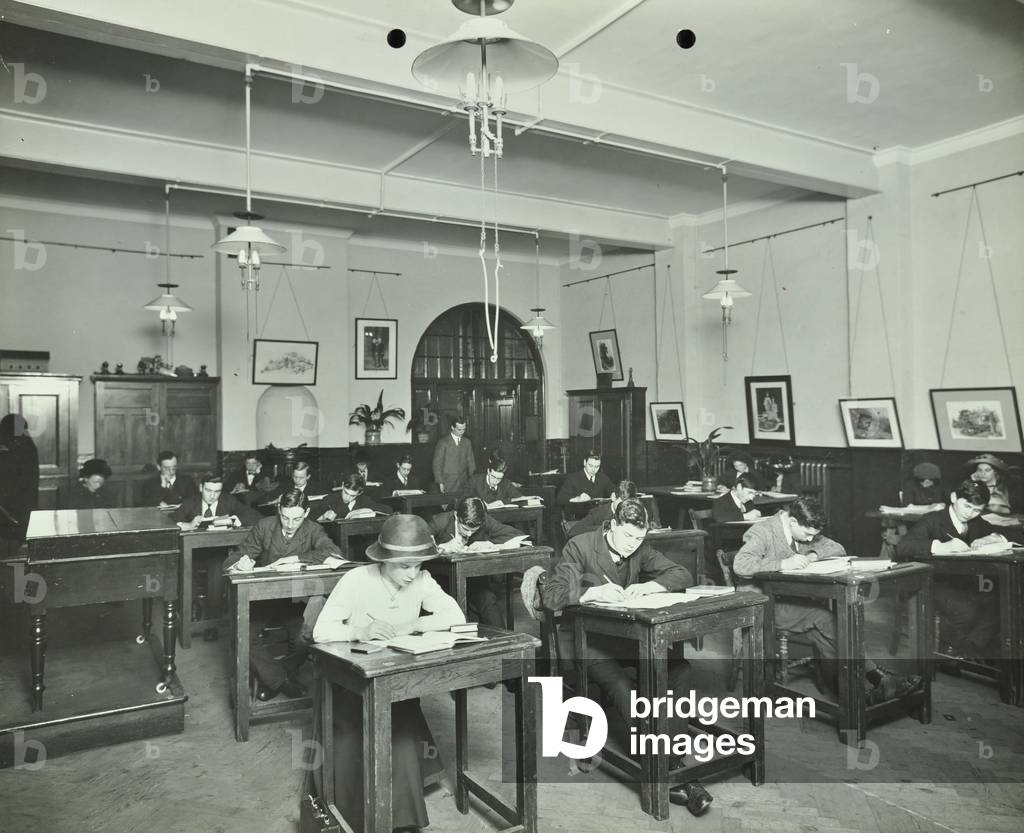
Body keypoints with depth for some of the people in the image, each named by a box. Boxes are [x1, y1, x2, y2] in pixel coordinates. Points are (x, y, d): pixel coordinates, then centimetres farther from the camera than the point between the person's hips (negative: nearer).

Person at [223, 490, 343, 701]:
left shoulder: (313, 530, -2)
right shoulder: (263, 527, -1)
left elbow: (334, 554, -21)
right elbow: (231, 561, 1)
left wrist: (295, 559, -24)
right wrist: (240, 563, -25)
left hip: (297, 600, -1)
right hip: (263, 598, 1)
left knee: (305, 633, -28)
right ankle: (278, 679, -4)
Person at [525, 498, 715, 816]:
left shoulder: (640, 550, 6)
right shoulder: (580, 546, -9)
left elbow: (683, 575, 3)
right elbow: (551, 595, -16)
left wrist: (646, 586, -15)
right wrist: (593, 592, -31)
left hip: (630, 635, 5)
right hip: (589, 641, -5)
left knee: (678, 668, -23)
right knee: (624, 690, -32)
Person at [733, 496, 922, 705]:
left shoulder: (804, 532, 7)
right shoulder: (763, 531, -17)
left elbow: (838, 549, 10)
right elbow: (740, 565, -32)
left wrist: (813, 555, -11)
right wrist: (783, 564, -39)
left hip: (790, 599, 7)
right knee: (822, 618, -24)